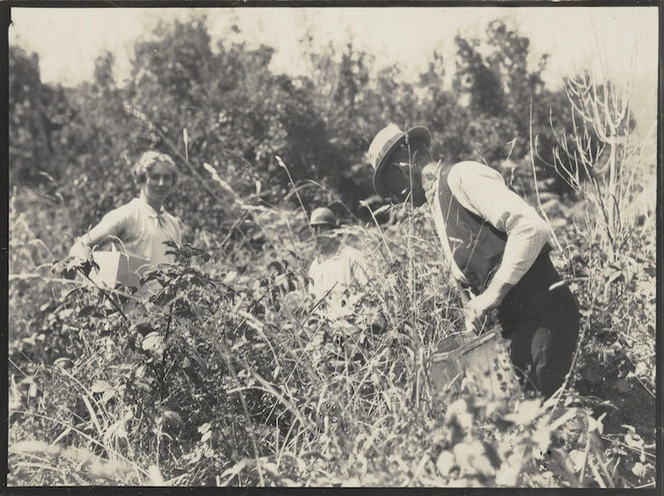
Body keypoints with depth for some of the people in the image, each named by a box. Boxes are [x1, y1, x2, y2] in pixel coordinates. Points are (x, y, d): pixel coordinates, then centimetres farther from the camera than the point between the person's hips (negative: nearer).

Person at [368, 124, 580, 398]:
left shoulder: (460, 177, -8)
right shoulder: (439, 205, 21)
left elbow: (532, 227, -20)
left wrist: (493, 294, -19)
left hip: (543, 315, -9)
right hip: (516, 322, 9)